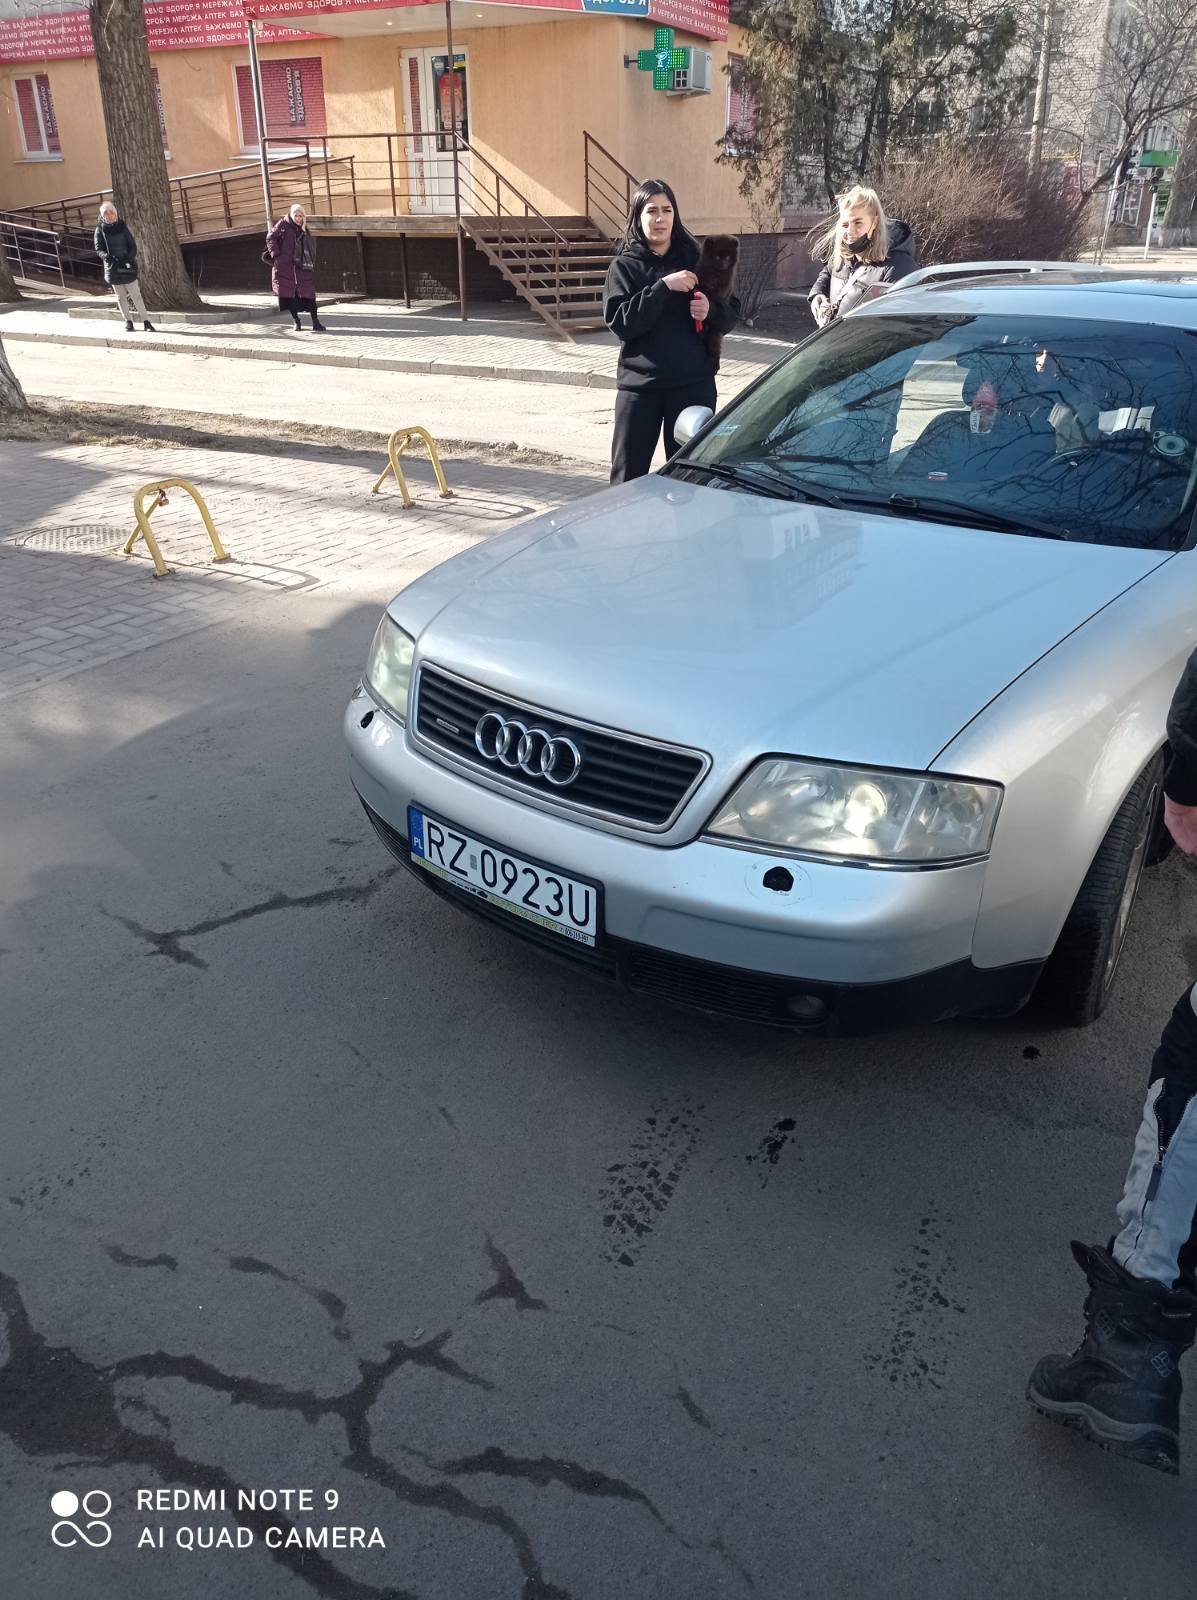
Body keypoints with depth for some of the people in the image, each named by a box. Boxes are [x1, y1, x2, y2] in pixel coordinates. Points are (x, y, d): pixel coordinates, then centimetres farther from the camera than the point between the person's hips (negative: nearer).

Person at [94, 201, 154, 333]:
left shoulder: (124, 227, 1)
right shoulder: (100, 230, 3)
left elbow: (133, 247, -2)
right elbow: (98, 249, -3)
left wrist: (128, 257, -20)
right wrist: (106, 256, -25)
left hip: (127, 266, -2)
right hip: (112, 267, 2)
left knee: (135, 295, -7)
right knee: (120, 296, 7)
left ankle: (146, 321, -4)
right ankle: (128, 321, 15)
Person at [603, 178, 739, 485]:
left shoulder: (695, 259, 6)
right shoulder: (624, 266, 3)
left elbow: (731, 315, 8)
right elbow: (619, 322, -11)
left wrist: (710, 311, -14)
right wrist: (663, 287, -19)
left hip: (694, 385, 1)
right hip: (639, 384, 0)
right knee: (627, 477, 3)